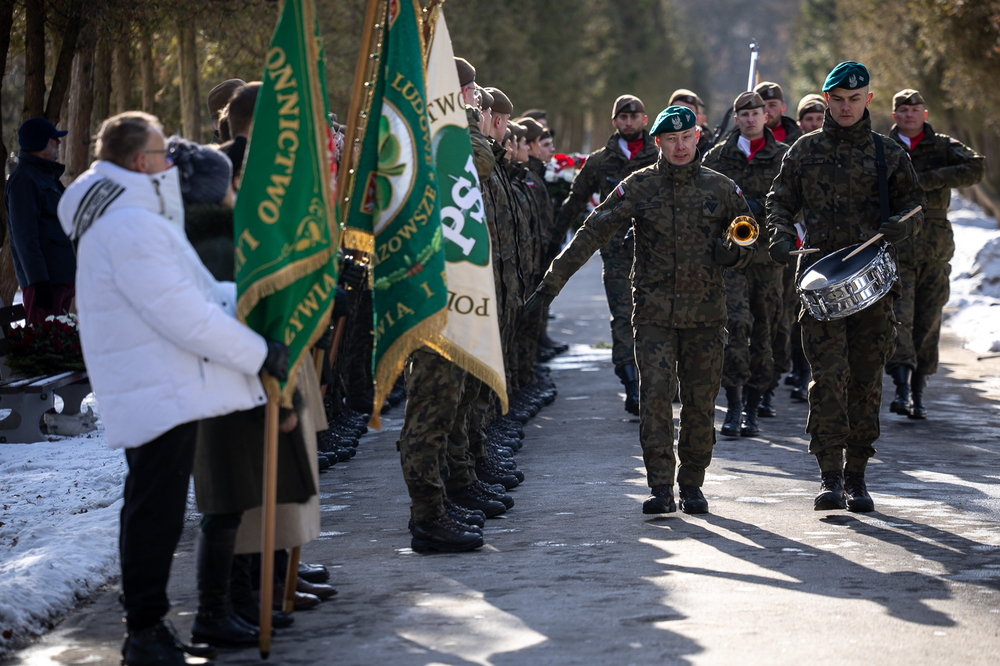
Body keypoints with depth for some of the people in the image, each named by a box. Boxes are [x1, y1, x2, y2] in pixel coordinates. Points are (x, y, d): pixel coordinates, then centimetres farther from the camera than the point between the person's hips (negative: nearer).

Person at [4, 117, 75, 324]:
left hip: (63, 278, 10)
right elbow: (25, 237, -18)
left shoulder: (47, 176, 21)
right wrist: (39, 280, -23)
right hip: (44, 280, -10)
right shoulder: (24, 179, -11)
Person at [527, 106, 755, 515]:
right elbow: (592, 233, -5)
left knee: (700, 402, 5)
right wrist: (552, 282, -12)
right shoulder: (639, 186, 0)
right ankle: (661, 488, -10)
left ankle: (692, 485, 17)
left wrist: (735, 254, -8)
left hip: (705, 313, 2)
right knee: (655, 393, -12)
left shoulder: (721, 189, 6)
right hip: (654, 312, -2)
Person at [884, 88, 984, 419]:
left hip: (935, 250, 1)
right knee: (899, 316, -15)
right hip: (895, 247, -1)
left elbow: (976, 168, -11)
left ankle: (918, 393, 13)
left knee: (927, 322, 4)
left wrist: (926, 180, -16)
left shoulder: (944, 147, 7)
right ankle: (902, 388, -24)